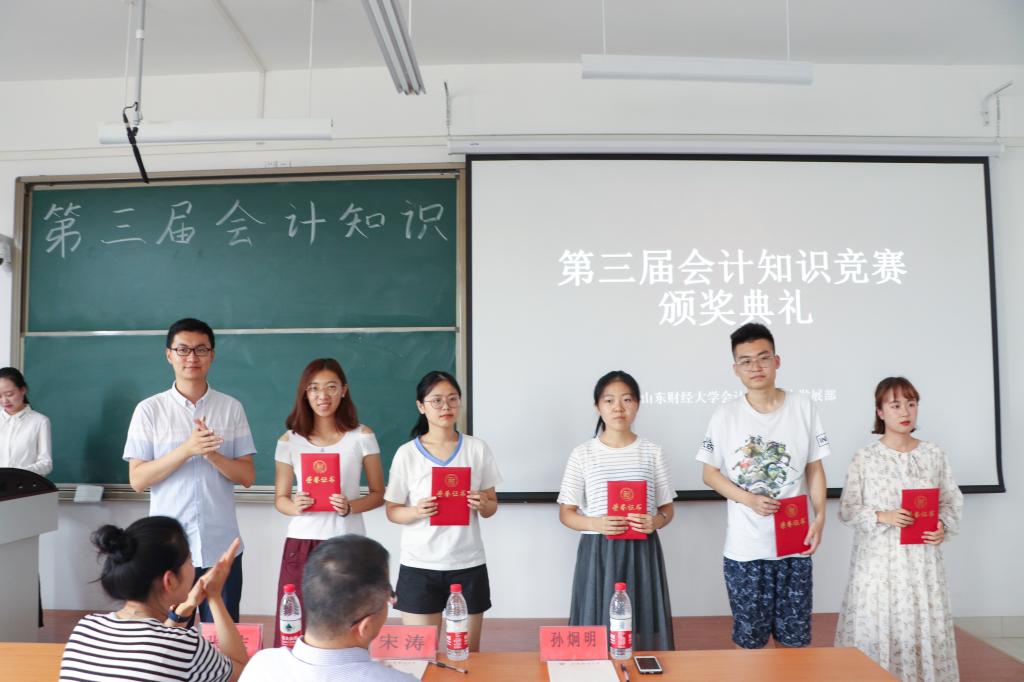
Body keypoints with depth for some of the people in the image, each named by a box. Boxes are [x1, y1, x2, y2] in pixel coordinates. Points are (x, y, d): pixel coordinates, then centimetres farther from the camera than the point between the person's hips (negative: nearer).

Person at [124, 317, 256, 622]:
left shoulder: (231, 408, 3)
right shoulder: (149, 410, 1)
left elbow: (247, 476, 2)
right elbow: (137, 480, -4)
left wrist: (211, 453, -16)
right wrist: (186, 449, -17)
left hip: (222, 547, 1)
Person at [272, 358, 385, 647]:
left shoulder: (362, 436, 1)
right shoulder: (290, 441, 4)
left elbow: (378, 494, 5)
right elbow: (280, 498, 10)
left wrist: (351, 507, -15)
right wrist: (295, 507, -13)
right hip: (302, 543, 1)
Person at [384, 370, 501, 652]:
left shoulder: (477, 448, 0)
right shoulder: (407, 453, -3)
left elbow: (492, 507, 7)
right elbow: (392, 511, 2)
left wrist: (482, 505, -15)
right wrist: (416, 511, -19)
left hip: (468, 565, 1)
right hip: (419, 566, -1)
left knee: (469, 653, 9)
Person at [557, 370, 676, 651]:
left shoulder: (652, 452, 3)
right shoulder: (583, 453, -1)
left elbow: (667, 508, 8)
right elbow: (566, 512, 2)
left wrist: (656, 522, -15)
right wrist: (594, 524, -18)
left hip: (642, 551, 1)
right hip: (598, 551, -1)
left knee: (643, 634, 5)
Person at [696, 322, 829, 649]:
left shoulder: (803, 407, 0)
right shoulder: (725, 416, -4)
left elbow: (814, 467, 5)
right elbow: (710, 474, 1)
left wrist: (820, 516, -8)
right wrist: (749, 499, -14)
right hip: (745, 547, -1)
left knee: (794, 638, 11)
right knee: (749, 639, 9)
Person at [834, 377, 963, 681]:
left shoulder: (934, 454, 4)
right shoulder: (865, 458, -5)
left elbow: (952, 501, 11)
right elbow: (847, 509, -3)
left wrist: (943, 526, -7)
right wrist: (882, 516, -17)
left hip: (922, 559, 2)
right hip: (879, 559, -2)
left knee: (925, 627, 6)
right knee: (878, 626, 1)